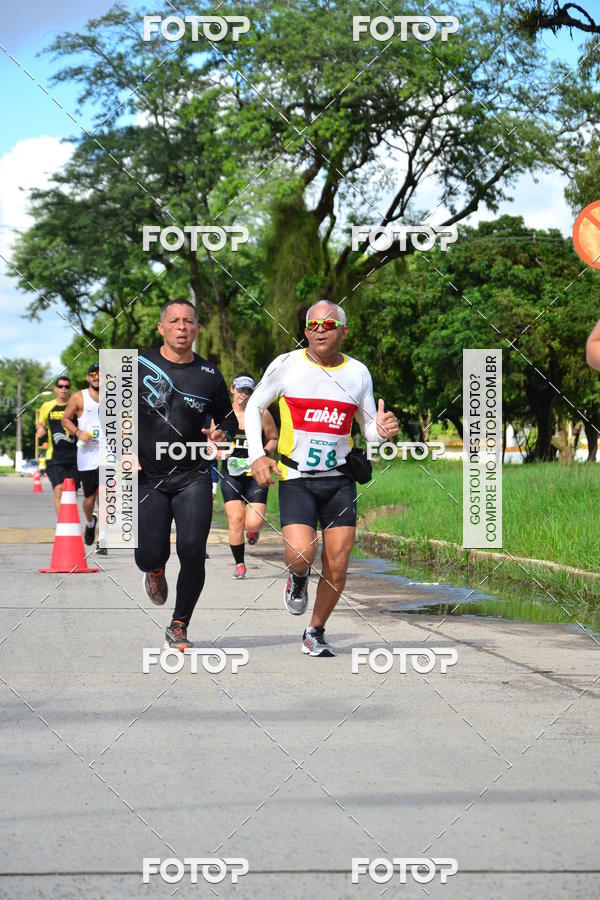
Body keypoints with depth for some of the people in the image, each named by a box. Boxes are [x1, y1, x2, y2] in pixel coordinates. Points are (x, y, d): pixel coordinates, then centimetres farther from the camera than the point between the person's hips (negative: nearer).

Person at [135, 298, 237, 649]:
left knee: (193, 551, -12)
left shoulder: (209, 375, 4)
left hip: (194, 478, 1)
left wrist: (221, 435, -6)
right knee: (150, 555, -8)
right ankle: (155, 572, 33)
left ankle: (179, 627, 5)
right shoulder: (139, 366, -1)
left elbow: (229, 420, 17)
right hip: (148, 478, -1)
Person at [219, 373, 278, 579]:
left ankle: (252, 529, 26)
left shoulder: (262, 414, -2)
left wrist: (264, 452, -11)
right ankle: (239, 564, 8)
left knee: (253, 523, -13)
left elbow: (273, 438, 9)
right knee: (236, 519, -10)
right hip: (230, 474, 1)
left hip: (255, 474, -1)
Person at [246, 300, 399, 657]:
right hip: (296, 478, -2)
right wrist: (257, 455, -3)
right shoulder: (286, 365, -3)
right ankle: (298, 579, 17)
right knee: (300, 555, -20)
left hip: (340, 479, 2)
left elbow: (369, 428, 12)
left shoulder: (358, 373, 5)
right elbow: (254, 406, 9)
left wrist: (382, 430, -12)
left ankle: (316, 632, 21)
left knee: (337, 566, -1)